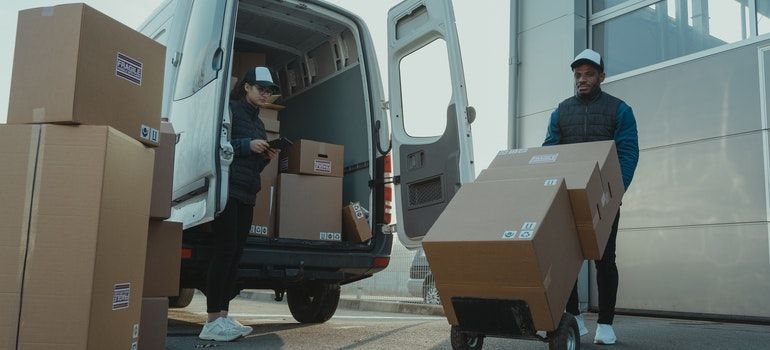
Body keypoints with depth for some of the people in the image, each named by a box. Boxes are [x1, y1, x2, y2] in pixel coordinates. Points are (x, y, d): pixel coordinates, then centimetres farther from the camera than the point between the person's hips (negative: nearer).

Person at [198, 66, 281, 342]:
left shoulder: (257, 122, 24)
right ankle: (212, 322, -11)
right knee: (225, 250, -12)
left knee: (235, 254, 3)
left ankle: (223, 316, 5)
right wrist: (247, 145, -14)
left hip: (246, 194, 8)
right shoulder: (230, 109, 0)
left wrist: (266, 157, 7)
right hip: (228, 188, -8)